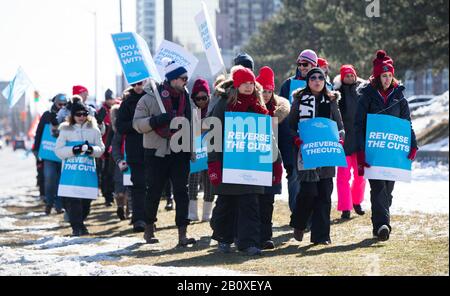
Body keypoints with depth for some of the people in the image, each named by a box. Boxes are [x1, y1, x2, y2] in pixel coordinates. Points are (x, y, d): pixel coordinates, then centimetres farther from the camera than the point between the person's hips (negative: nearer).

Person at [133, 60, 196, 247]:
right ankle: (149, 229, 23)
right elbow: (137, 123, -9)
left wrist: (191, 150, 15)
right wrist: (156, 120, -25)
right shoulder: (150, 98, -6)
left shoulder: (185, 97, 9)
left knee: (181, 192, -5)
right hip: (156, 153, -4)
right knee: (154, 192, 5)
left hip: (179, 153, 4)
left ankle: (182, 233, -8)